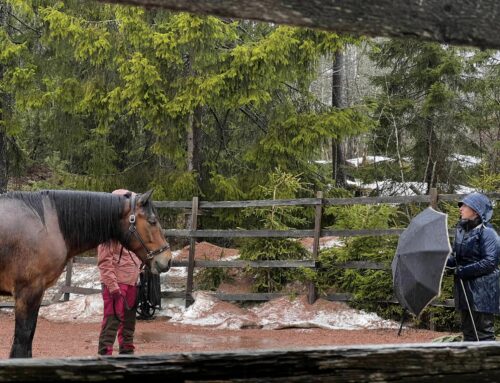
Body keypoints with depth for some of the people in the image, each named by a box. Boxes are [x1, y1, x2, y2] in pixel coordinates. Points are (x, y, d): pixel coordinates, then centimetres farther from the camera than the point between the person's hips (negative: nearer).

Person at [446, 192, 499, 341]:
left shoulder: (487, 233, -12)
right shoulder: (461, 230, 11)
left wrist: (464, 271, -20)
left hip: (482, 292, -8)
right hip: (465, 290, 8)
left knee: (484, 333, -3)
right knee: (468, 331, 14)